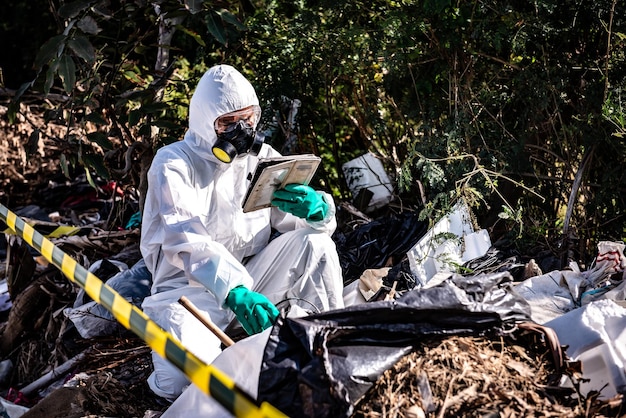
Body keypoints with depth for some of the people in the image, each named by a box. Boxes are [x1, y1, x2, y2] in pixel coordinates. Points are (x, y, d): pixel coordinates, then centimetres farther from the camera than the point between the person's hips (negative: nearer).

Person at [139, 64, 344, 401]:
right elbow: (187, 241, -26)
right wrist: (235, 292, -43)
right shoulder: (173, 164, -10)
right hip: (191, 287, -4)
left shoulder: (262, 157, 5)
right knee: (181, 381, -30)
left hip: (252, 278, 4)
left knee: (315, 242, -19)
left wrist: (316, 209, -27)